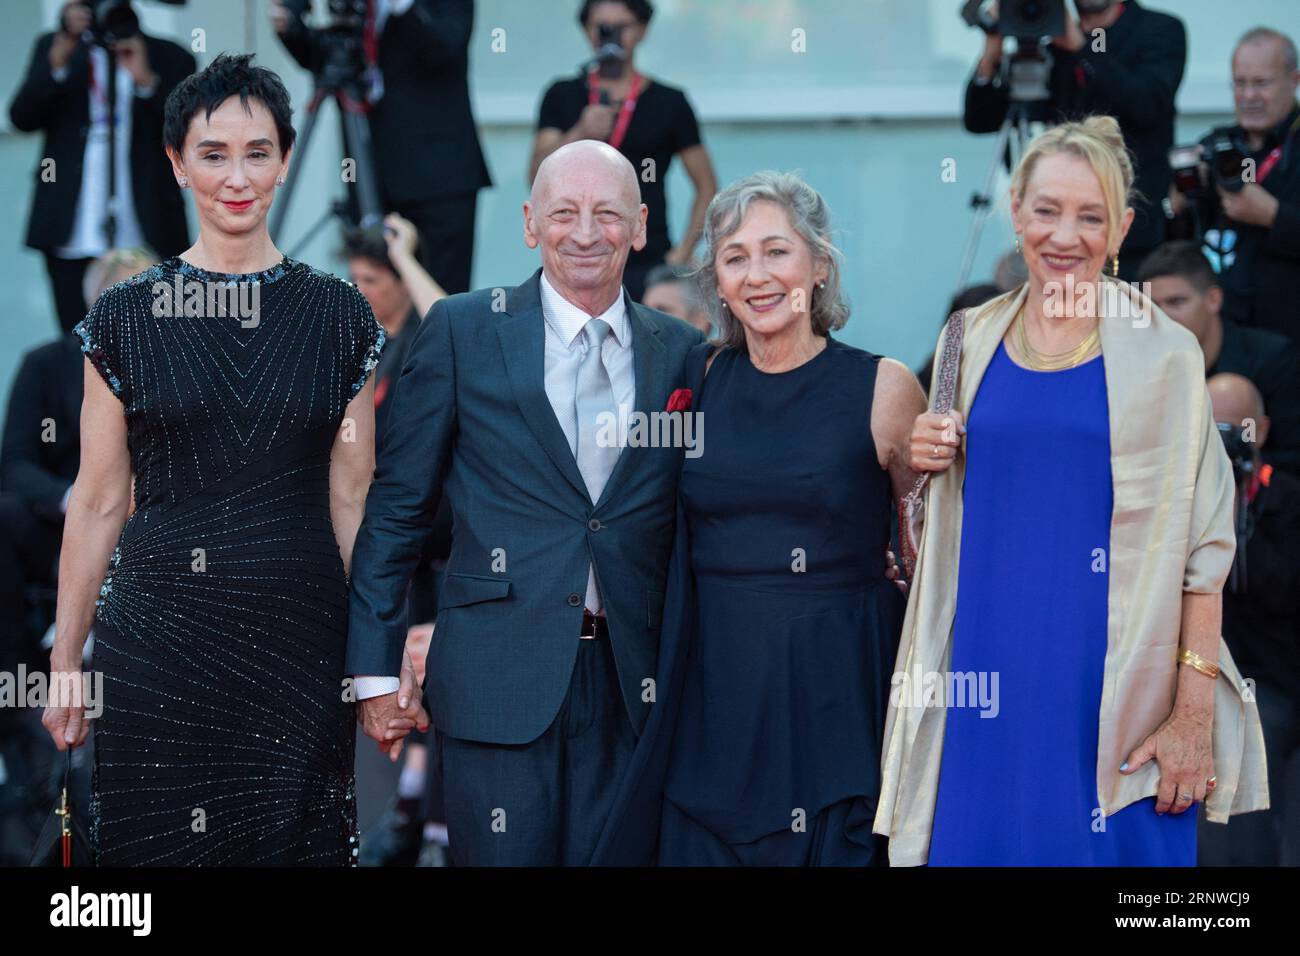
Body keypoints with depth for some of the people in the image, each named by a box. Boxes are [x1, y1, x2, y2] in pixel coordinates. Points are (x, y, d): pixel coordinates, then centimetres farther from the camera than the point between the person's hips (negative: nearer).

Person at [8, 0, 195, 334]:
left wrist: (147, 81, -17)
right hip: (73, 236, 1)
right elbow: (22, 118, -2)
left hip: (146, 236, -1)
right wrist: (58, 60, -16)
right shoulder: (53, 47, 11)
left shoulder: (170, 58, 5)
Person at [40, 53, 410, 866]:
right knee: (161, 842, 1)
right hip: (159, 634, -1)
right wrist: (66, 662, 3)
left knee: (294, 841, 5)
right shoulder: (127, 316, 3)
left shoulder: (339, 316, 5)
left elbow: (350, 499, 6)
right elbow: (98, 501, 4)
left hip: (299, 637, 1)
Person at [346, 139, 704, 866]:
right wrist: (376, 668, -1)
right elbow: (398, 509, 2)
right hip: (501, 676, -2)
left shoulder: (680, 353, 9)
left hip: (633, 685, 2)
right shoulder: (462, 331, 2)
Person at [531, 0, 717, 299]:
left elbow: (707, 189, 9)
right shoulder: (562, 97, 11)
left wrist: (681, 255, -2)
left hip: (647, 264, -1)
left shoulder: (668, 103, 7)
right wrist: (579, 135, -16)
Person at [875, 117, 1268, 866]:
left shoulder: (1161, 354, -5)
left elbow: (1201, 543, -7)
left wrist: (1194, 715, -12)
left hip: (1112, 690, -3)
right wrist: (929, 461, -2)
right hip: (989, 677, 4)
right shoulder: (973, 340, 7)